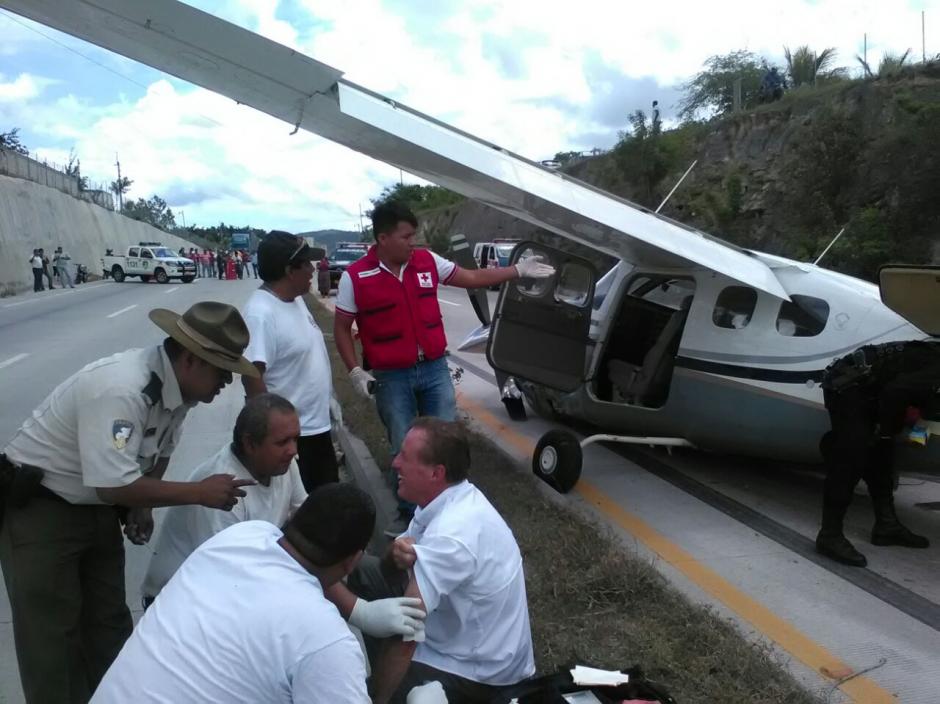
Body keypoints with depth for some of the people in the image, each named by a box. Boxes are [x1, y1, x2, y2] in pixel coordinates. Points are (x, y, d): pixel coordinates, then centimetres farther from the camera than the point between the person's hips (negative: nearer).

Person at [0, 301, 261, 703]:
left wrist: (142, 506, 0)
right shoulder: (121, 389, -34)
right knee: (52, 636, 1)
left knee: (108, 624, 15)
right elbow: (114, 485, -34)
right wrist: (200, 492, -27)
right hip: (37, 506, -8)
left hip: (97, 506, 8)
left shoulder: (177, 386, -8)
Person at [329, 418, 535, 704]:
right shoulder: (446, 499, -6)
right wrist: (396, 554, -20)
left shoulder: (452, 535, -33)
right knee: (364, 571, 9)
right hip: (453, 625, 9)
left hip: (478, 670, -8)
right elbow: (390, 572, 1)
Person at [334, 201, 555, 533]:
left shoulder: (427, 261, -1)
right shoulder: (355, 277, -10)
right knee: (404, 449, 10)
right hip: (391, 378, -3)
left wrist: (518, 270, 6)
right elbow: (341, 328, -2)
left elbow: (472, 277, 8)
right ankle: (408, 513, 29)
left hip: (435, 369, 3)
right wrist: (355, 371, -11)